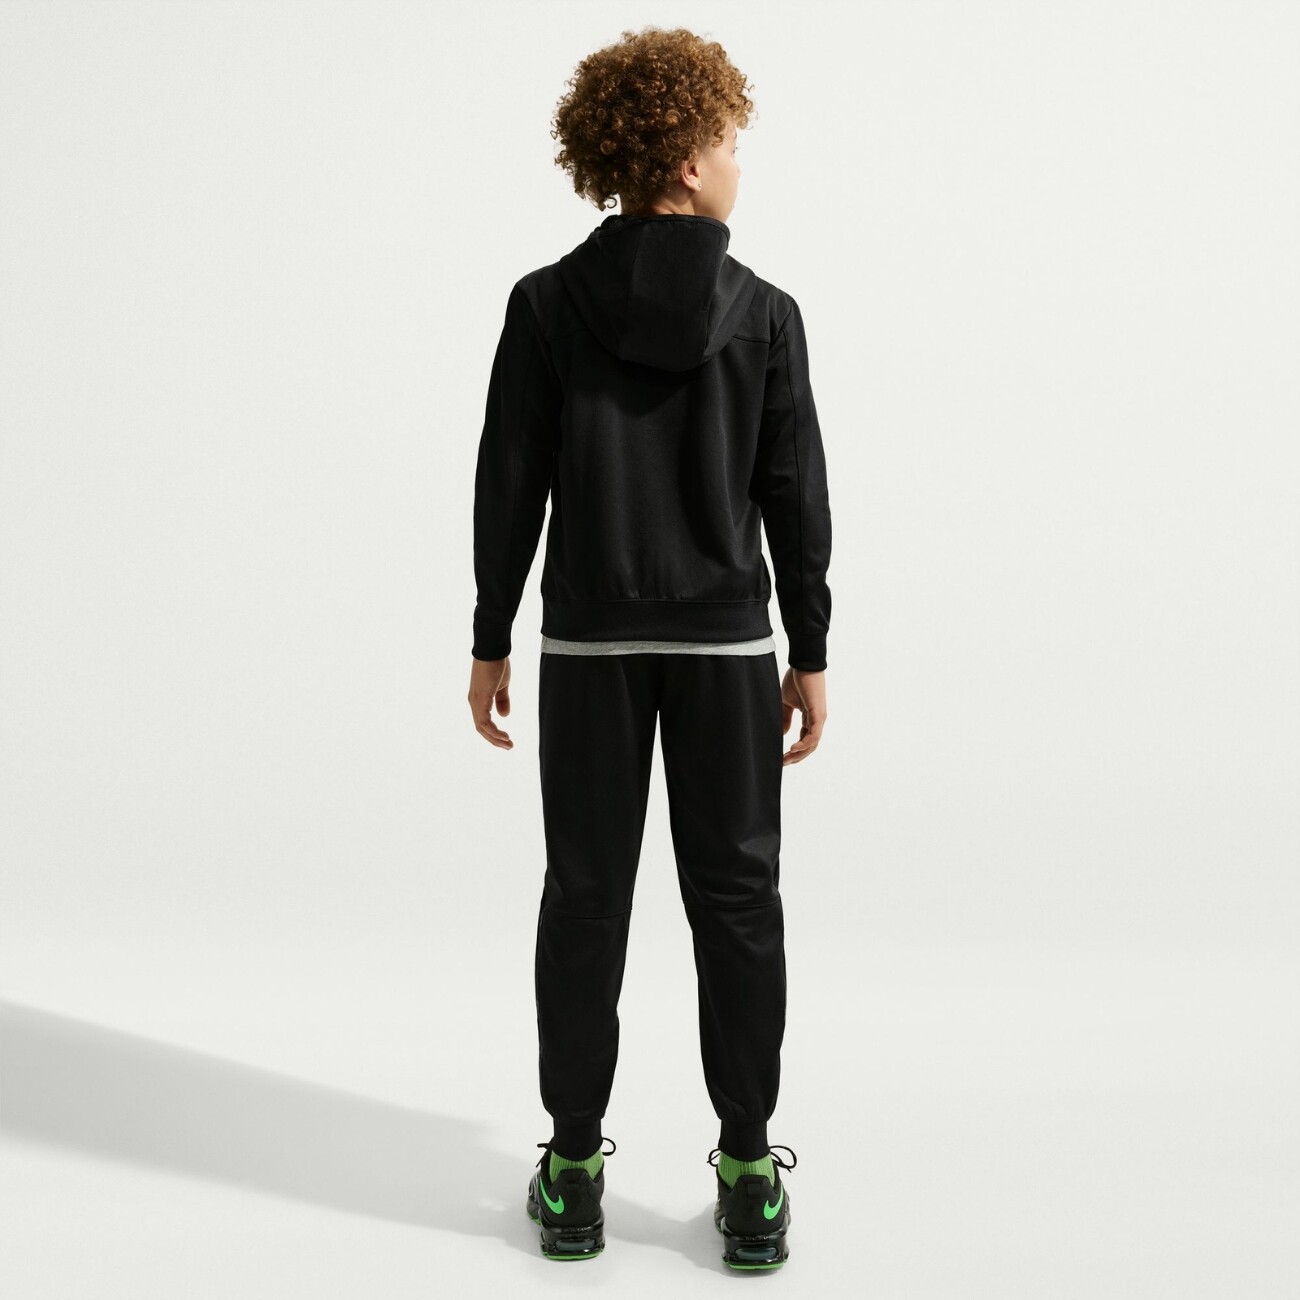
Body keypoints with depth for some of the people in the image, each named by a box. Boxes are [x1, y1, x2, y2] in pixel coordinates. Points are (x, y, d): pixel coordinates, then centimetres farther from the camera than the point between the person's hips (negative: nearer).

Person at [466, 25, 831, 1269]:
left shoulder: (546, 304, -5)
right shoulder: (763, 313, -5)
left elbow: (508, 483, -4)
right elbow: (794, 497, -4)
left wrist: (491, 640, 4)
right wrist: (809, 653, 4)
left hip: (592, 639, 1)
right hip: (724, 638, 0)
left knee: (586, 897, 9)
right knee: (736, 900, 8)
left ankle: (574, 1172, 15)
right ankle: (748, 1178, 13)